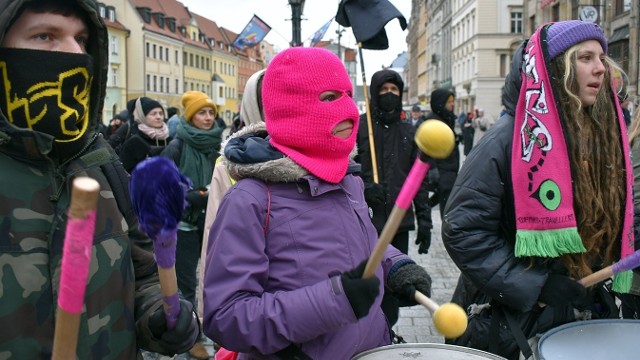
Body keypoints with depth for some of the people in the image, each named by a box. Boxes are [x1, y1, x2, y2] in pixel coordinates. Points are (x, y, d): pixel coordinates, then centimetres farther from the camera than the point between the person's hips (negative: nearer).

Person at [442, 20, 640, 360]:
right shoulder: (507, 140, -17)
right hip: (511, 321, -6)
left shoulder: (604, 136, 4)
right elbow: (463, 230, -19)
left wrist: (602, 279, 0)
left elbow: (612, 226, 16)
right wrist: (536, 287, -21)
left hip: (584, 315, 6)